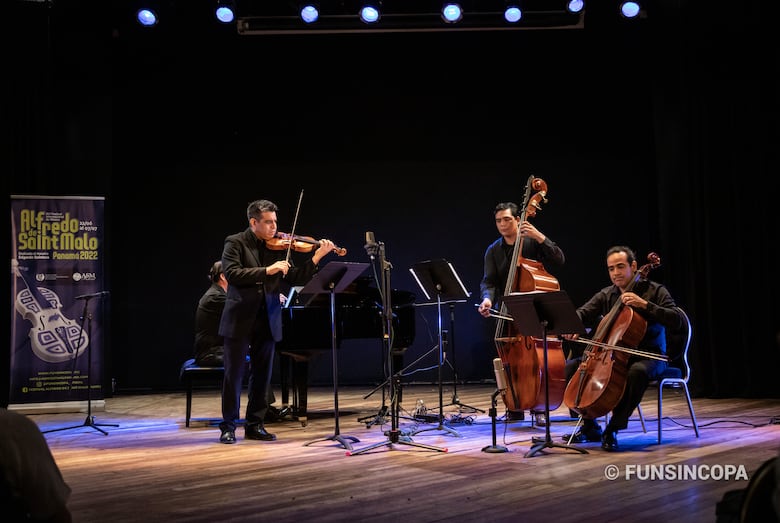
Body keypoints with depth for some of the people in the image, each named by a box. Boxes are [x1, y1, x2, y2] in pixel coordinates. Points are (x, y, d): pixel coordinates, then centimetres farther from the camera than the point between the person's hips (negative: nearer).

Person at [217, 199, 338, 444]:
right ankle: (228, 426, 13)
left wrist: (316, 257, -9)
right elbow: (232, 274, -18)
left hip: (267, 321, 4)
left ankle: (255, 425, 20)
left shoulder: (278, 247, 7)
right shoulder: (235, 243, -3)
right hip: (240, 320, -4)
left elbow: (295, 279, 2)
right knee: (234, 375, 2)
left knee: (262, 375, 9)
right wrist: (267, 271, -24)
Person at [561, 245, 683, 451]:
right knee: (572, 366, -10)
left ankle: (613, 429, -26)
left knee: (637, 372, -40)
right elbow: (583, 313, -5)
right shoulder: (606, 295, 8)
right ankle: (590, 427, -1)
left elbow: (676, 321, -17)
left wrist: (644, 304, -26)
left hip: (647, 356, -5)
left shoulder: (654, 290, -5)